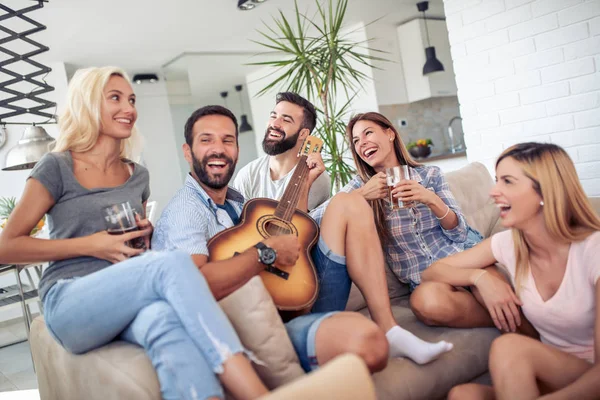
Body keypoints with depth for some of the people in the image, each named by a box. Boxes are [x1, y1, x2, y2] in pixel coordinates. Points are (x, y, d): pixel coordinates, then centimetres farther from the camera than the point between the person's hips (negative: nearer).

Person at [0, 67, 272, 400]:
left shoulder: (138, 175, 17)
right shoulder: (58, 167, 1)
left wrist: (146, 235, 2)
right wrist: (91, 245, -11)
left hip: (127, 299, 4)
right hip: (69, 304, -4)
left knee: (166, 320, -36)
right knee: (175, 264, -34)